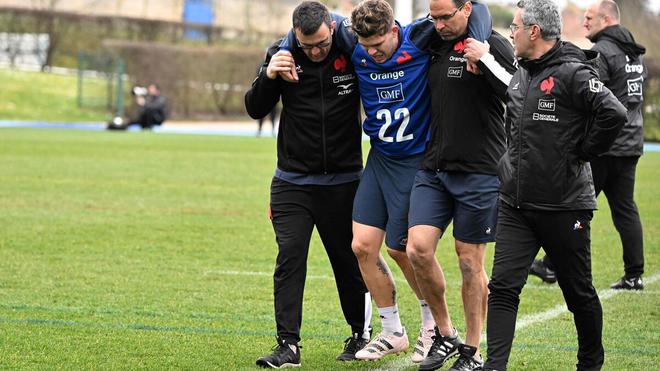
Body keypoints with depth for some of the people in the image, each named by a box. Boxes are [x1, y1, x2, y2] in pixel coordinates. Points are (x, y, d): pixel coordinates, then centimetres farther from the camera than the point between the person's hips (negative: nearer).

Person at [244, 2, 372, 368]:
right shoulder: (282, 54, -5)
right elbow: (255, 109, 0)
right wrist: (268, 76, -16)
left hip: (343, 182, -1)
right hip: (293, 182, 1)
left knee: (348, 259, 8)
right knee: (290, 256, -7)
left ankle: (361, 334, 27)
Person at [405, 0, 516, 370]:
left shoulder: (494, 45, -7)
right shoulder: (434, 45, 10)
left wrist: (486, 61, -26)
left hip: (478, 173, -5)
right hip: (433, 170, 5)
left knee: (470, 262, 2)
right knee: (418, 248, -6)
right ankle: (445, 335, 12)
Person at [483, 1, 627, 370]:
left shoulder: (572, 73, -15)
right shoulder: (521, 73, 10)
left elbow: (613, 114, -26)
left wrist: (583, 153, -16)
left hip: (564, 206, -6)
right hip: (515, 205, 7)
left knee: (579, 292, 9)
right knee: (503, 286, -4)